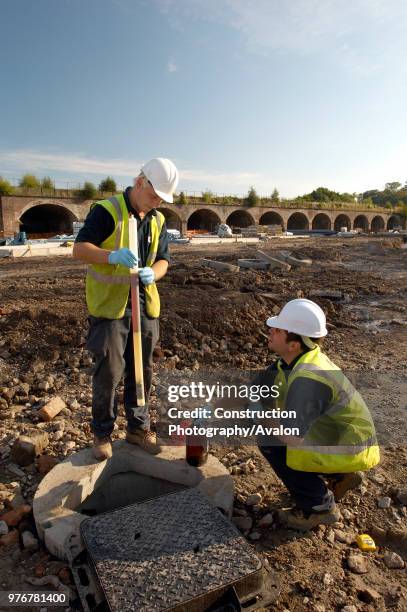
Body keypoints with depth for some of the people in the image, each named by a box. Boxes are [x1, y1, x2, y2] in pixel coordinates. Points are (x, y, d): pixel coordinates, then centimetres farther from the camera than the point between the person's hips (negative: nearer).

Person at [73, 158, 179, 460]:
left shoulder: (158, 220, 9)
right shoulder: (106, 210, -10)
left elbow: (163, 260, 9)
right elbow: (79, 248, -16)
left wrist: (153, 273, -15)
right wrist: (113, 256, -34)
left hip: (145, 305, 6)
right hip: (109, 305, -5)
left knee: (142, 370, 12)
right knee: (109, 371, 0)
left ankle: (138, 427, 30)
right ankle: (102, 432, 22)